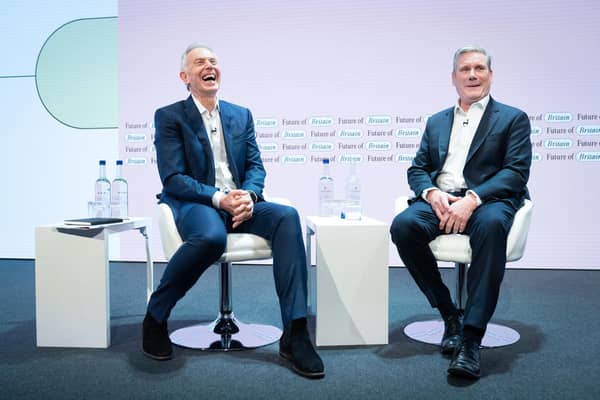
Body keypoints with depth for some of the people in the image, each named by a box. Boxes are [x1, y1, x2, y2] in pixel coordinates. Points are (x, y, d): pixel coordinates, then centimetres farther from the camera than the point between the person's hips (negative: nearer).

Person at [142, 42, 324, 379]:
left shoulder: (242, 115, 18)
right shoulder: (169, 117, 4)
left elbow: (256, 166, 10)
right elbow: (173, 178, -6)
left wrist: (248, 195, -13)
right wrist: (218, 198, -21)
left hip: (240, 202, 4)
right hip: (194, 203, -4)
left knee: (287, 216, -26)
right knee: (211, 236, -39)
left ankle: (295, 333, -26)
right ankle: (156, 317, -12)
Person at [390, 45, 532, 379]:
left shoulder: (513, 119, 12)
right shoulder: (436, 122, 24)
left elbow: (517, 172, -2)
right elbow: (417, 169, 17)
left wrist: (472, 199, -19)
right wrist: (431, 193, -8)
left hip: (488, 200, -3)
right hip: (440, 200, 3)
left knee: (491, 225, -39)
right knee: (403, 225, -29)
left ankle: (472, 338, -34)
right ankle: (450, 314, -12)